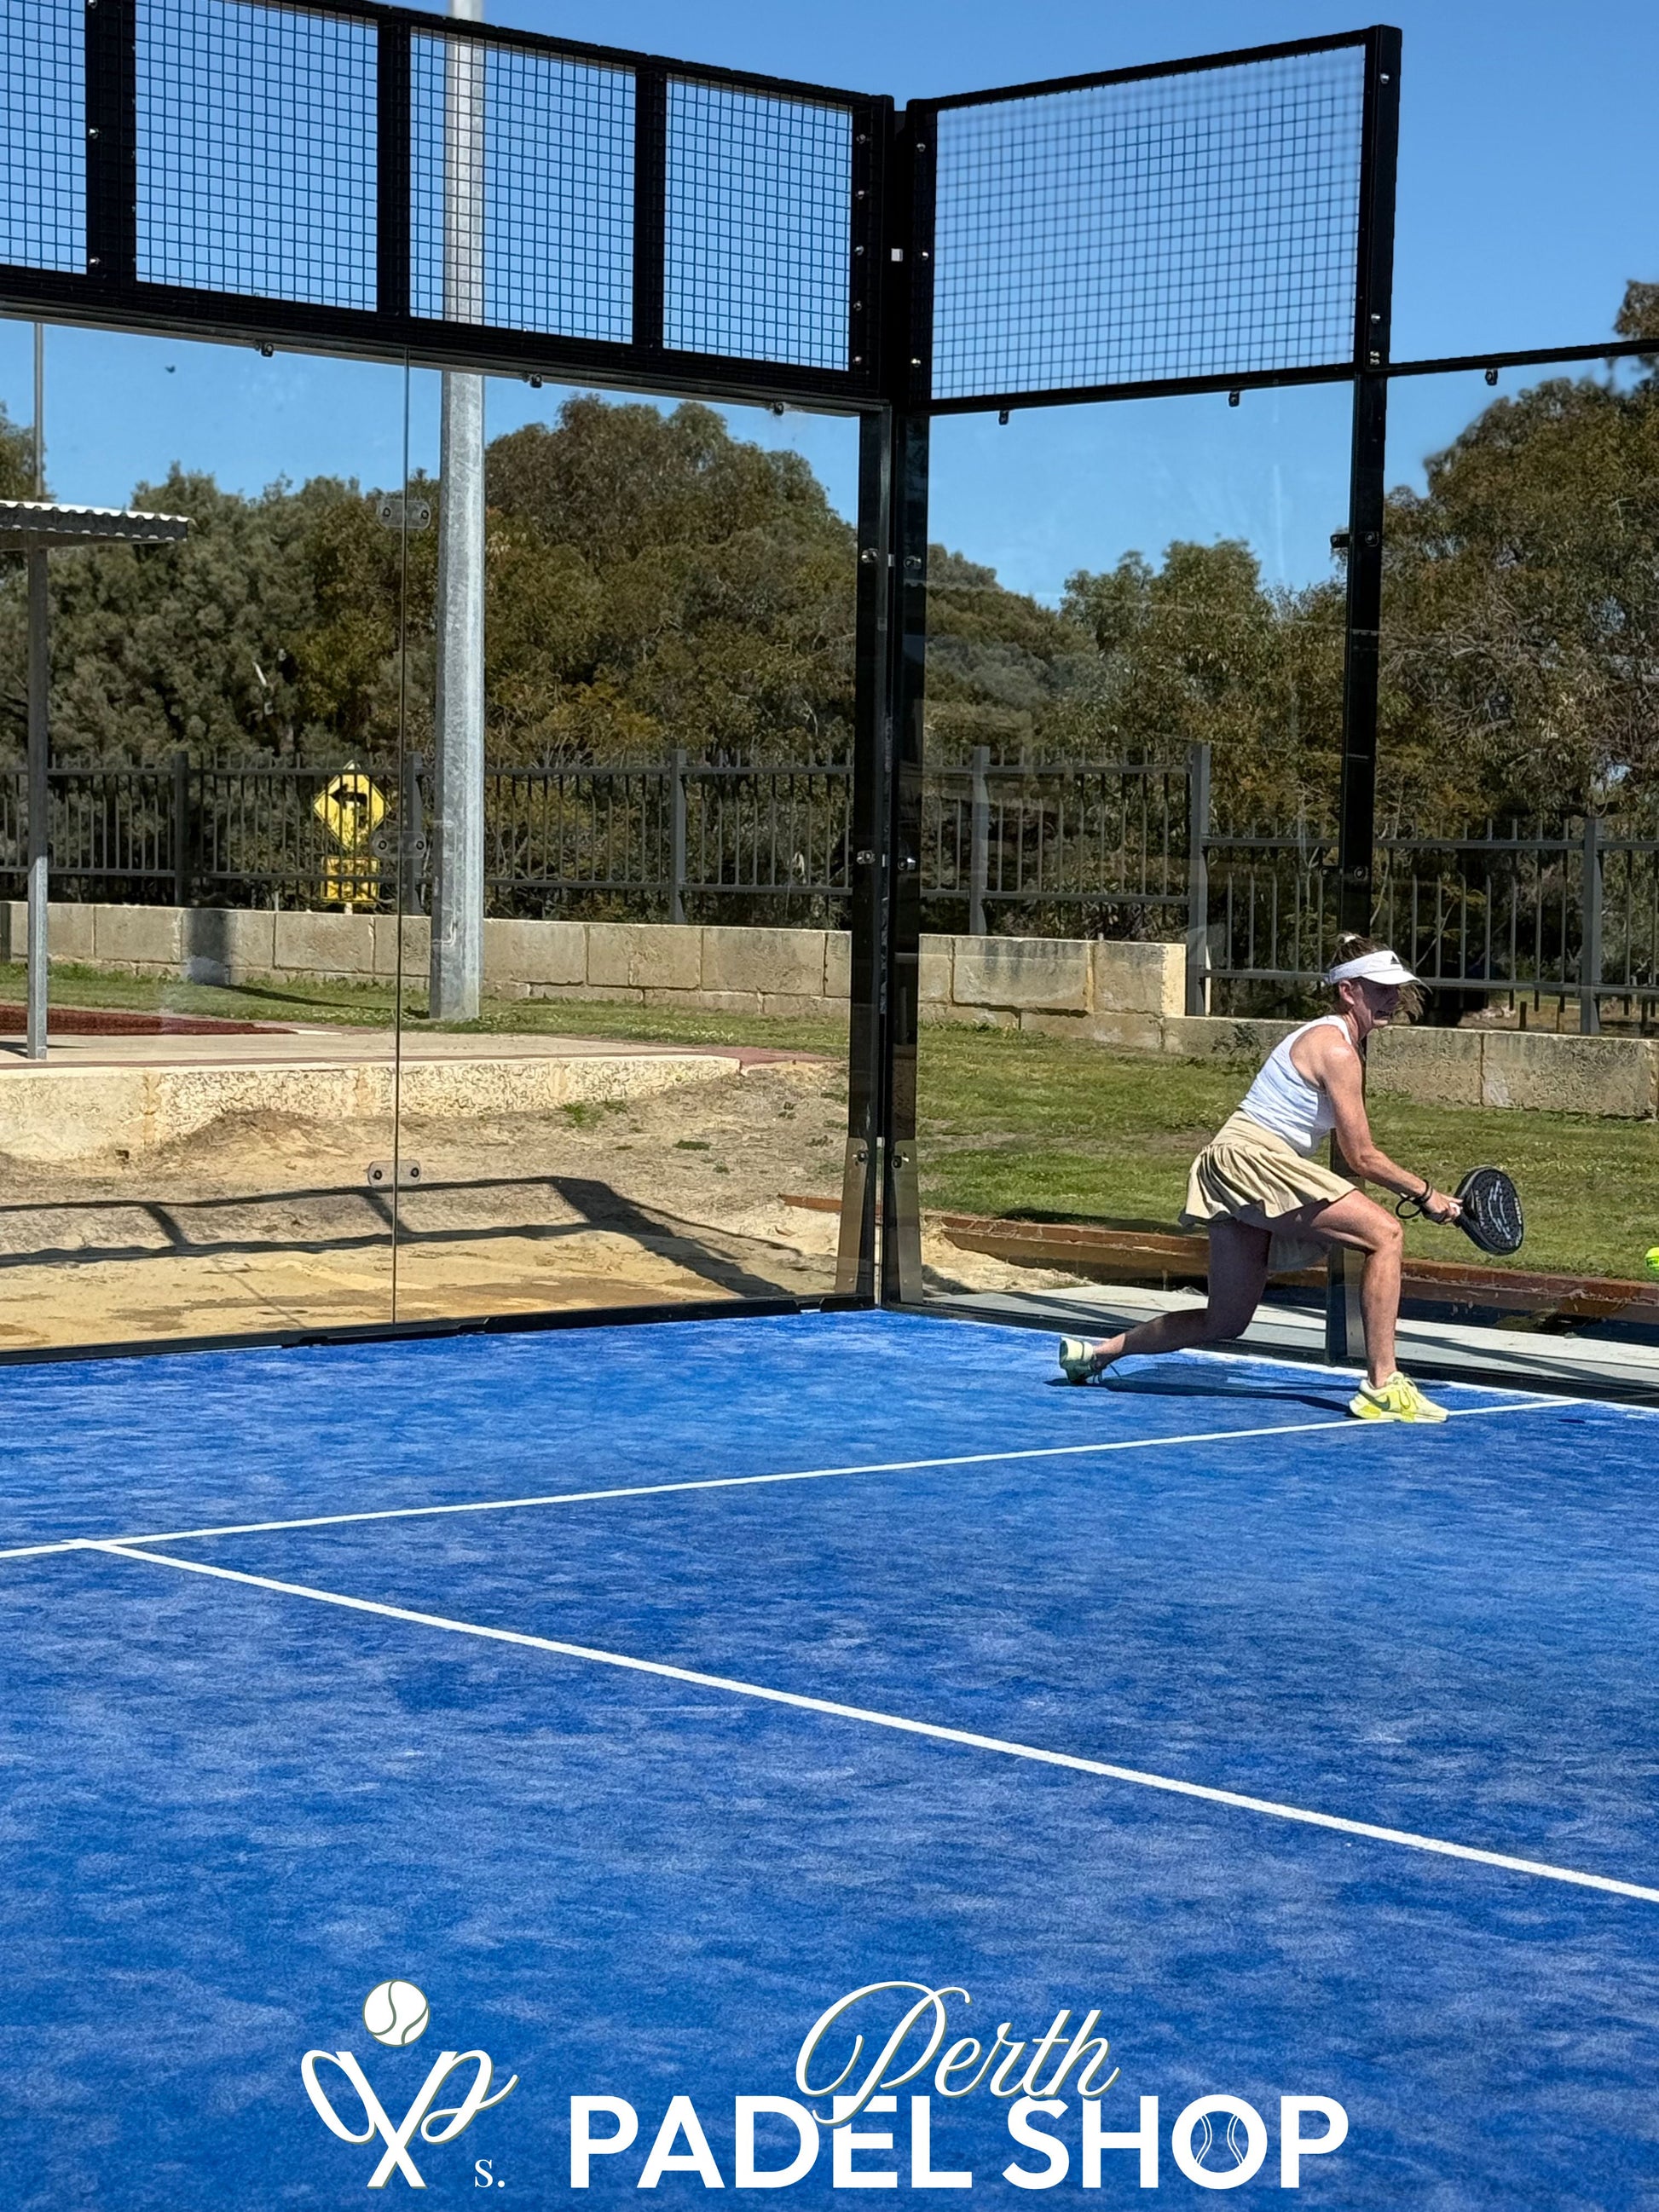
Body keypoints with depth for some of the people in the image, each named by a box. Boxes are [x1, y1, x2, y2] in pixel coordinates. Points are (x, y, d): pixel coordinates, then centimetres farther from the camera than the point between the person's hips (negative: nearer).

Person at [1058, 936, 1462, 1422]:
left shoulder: (1328, 1038, 19)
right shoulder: (1336, 1050, -12)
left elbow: (1351, 1152, 19)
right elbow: (1361, 1157, -12)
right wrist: (1425, 1193, -3)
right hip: (1253, 1160, -11)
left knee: (1226, 1323, 15)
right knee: (1385, 1233, -19)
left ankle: (1095, 1352, 27)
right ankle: (1382, 1387, -22)